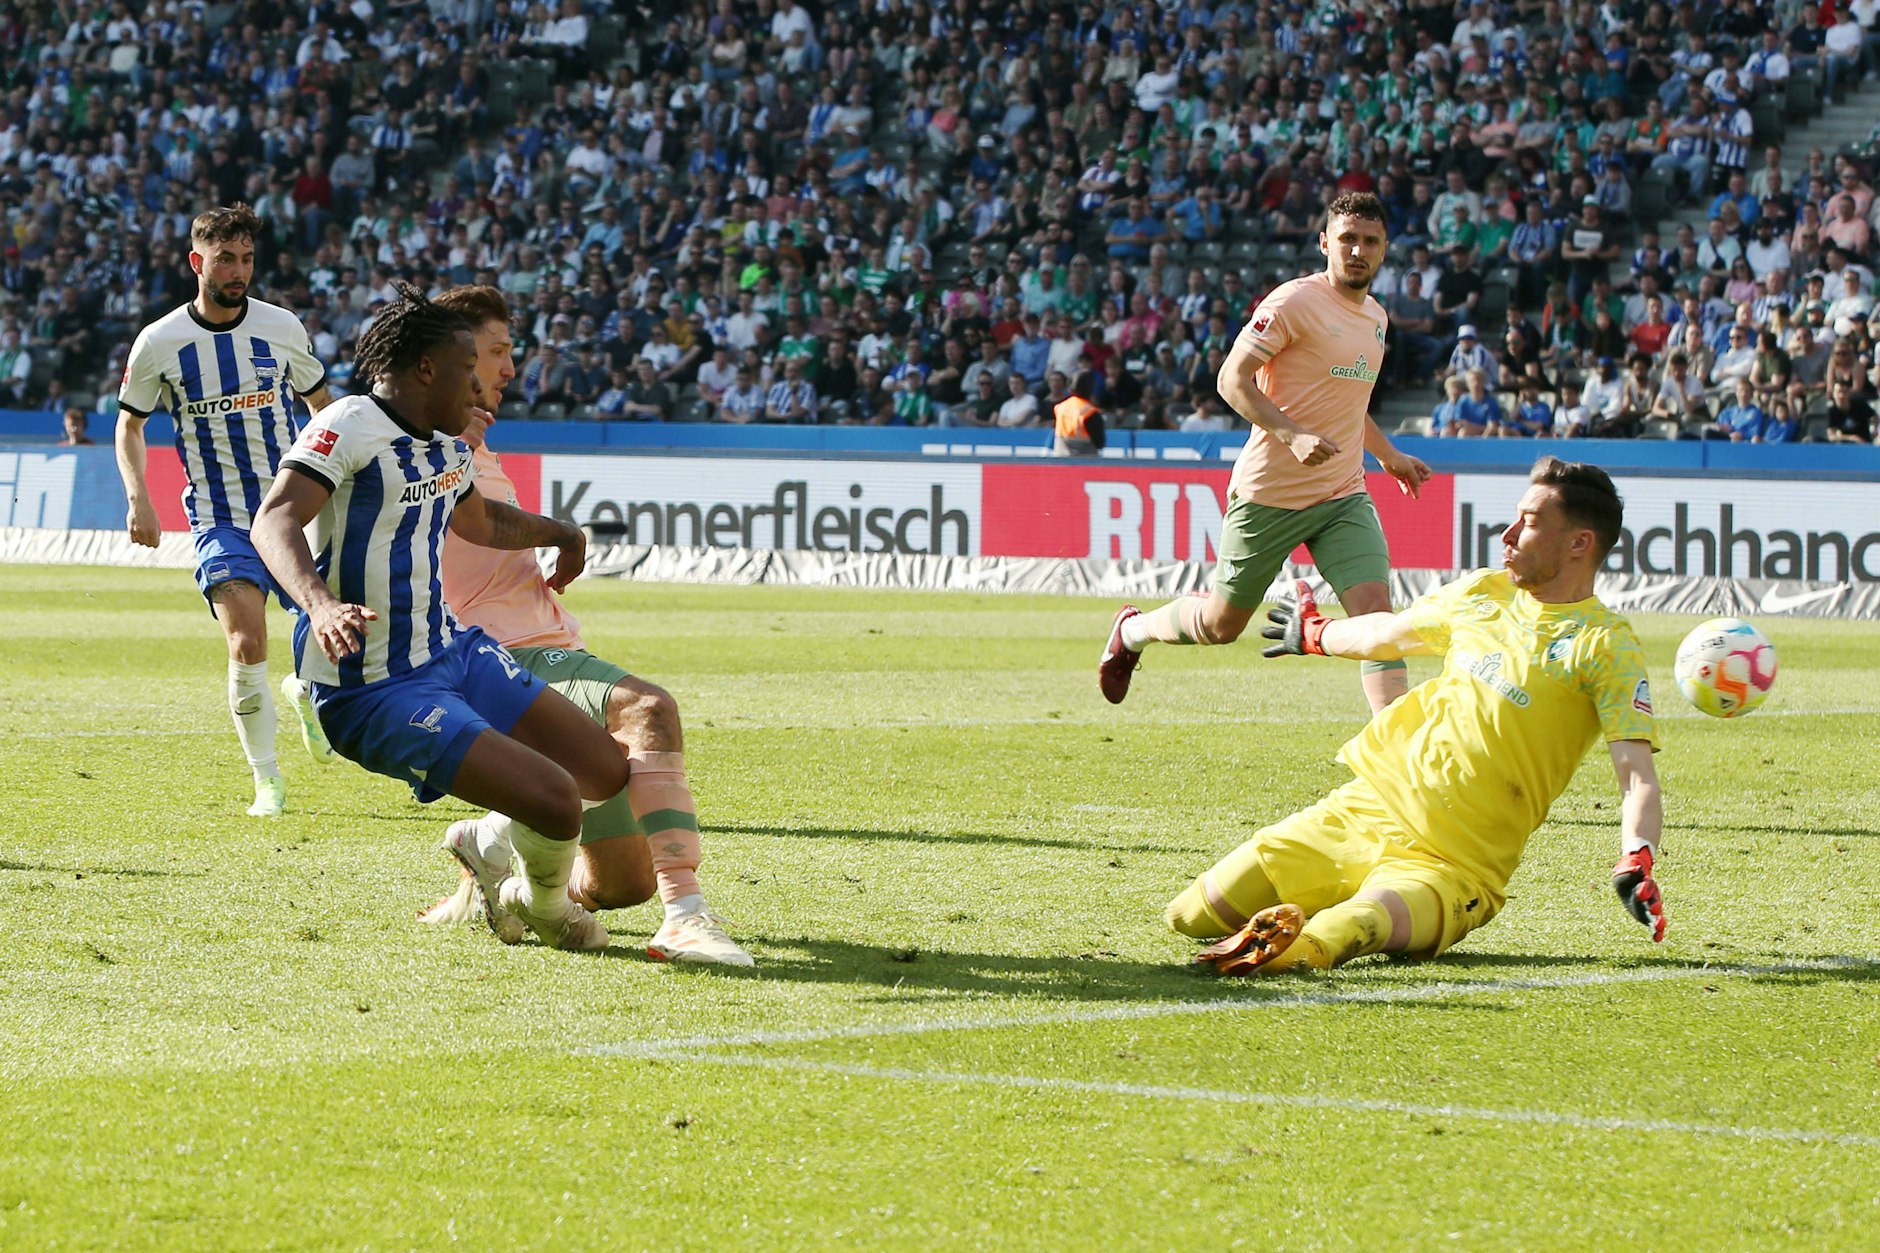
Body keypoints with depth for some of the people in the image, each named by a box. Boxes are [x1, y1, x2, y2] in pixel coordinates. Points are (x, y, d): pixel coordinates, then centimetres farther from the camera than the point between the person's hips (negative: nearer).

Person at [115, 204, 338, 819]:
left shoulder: (282, 327, 0)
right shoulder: (159, 342, -4)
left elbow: (321, 401, 15)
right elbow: (130, 424, 10)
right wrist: (138, 497, -4)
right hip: (218, 519, -2)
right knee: (246, 643, -21)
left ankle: (305, 690, 38)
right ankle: (266, 779, -5)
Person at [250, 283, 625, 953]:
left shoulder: (449, 447, 13)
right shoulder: (352, 427, -16)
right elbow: (275, 522, -29)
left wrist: (559, 534, 50)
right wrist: (320, 604, -46)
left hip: (454, 649, 9)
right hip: (373, 691, -9)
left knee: (610, 774, 7)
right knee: (558, 804, -19)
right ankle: (542, 903, 15)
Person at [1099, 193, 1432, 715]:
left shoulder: (1375, 316, 14)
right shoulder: (1295, 301, -12)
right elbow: (1233, 380, -17)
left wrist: (1388, 456, 30)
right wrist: (1292, 435, -28)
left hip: (1343, 495, 6)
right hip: (1269, 492, -6)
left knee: (1376, 611, -13)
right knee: (1222, 624, 7)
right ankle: (1133, 630, 37)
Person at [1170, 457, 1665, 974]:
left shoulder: (1606, 644, -6)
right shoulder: (1482, 592, 13)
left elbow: (1636, 772, -16)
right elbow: (1387, 634, 34)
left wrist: (1635, 864, -35)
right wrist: (1313, 633, 53)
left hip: (1454, 867, -8)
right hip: (1362, 812, 8)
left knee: (1321, 943, -43)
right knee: (1190, 917, 5)